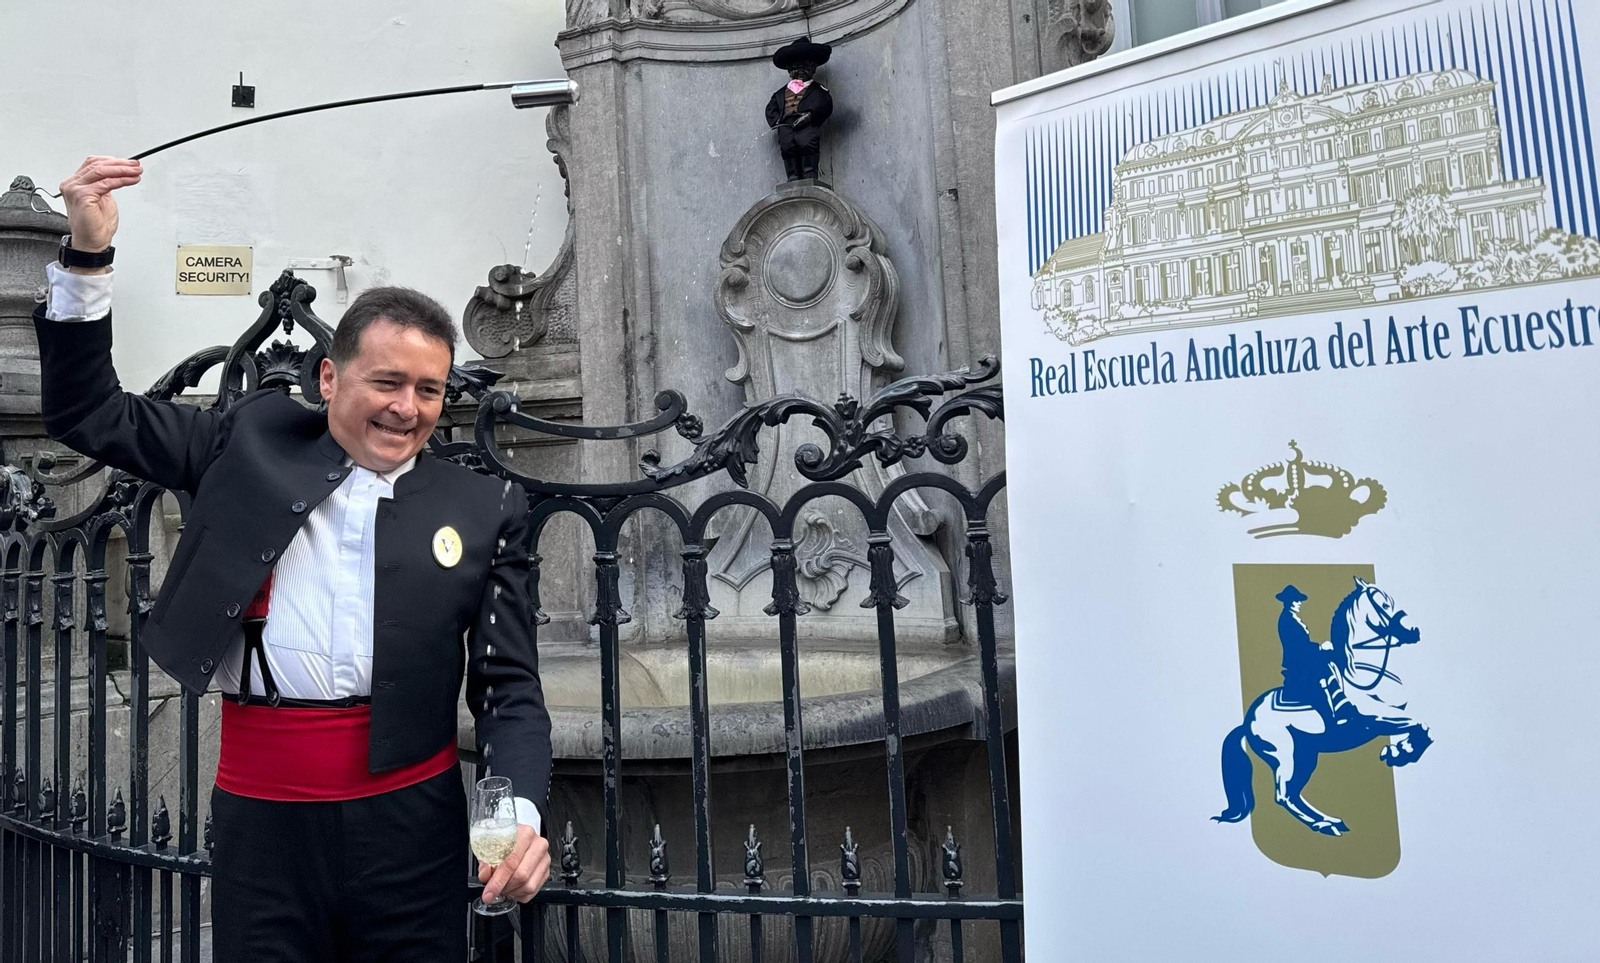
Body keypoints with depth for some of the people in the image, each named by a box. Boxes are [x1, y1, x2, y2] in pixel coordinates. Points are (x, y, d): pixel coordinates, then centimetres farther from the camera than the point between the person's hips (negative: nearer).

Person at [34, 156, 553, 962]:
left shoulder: (485, 510, -1)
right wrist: (88, 256, 0)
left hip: (409, 817, -1)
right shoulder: (254, 439, 5)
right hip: (261, 817, 1)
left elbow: (509, 689, 0)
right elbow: (90, 416, 11)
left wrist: (522, 815, -16)